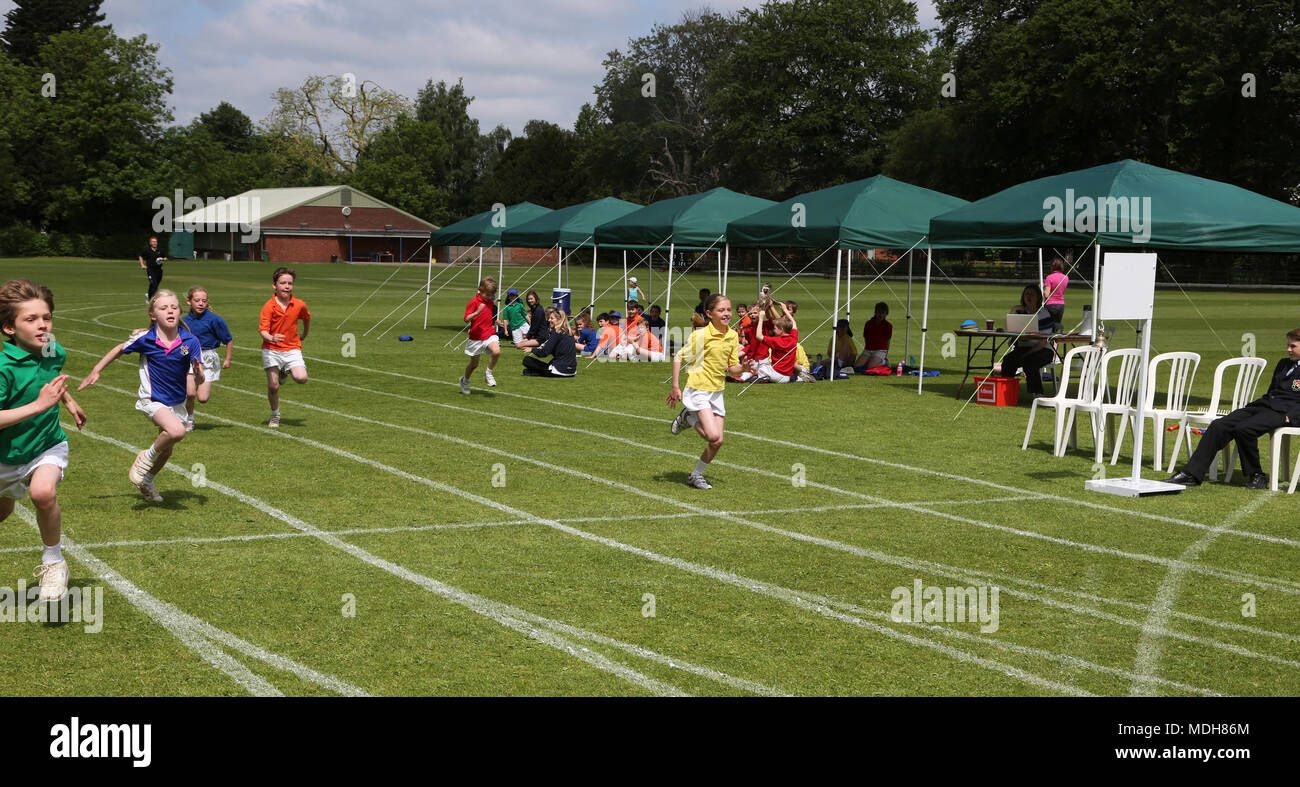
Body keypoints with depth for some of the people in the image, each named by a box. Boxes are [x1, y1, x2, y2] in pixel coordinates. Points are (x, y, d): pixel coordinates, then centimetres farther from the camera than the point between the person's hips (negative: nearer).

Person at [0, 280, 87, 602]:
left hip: (48, 446, 1)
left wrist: (69, 401, 24)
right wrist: (39, 405, -40)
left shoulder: (54, 352, -10)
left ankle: (53, 561, -10)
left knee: (43, 491, -31)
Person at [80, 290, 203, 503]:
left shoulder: (190, 342, -14)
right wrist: (95, 371, 9)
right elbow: (120, 350, 6)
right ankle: (147, 457, -3)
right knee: (177, 431, -31)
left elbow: (199, 381, -14)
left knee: (167, 449, 17)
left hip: (177, 402, 4)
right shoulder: (145, 339, -14)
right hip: (152, 399, -4)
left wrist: (198, 373, -37)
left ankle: (147, 481, 45)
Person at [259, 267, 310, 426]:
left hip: (292, 349, 2)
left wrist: (304, 335, 31)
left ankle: (285, 372, 16)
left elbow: (306, 318, 21)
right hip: (271, 349, -2)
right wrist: (270, 338, -40)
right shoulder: (268, 306, -10)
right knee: (273, 386, -4)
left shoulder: (300, 305, -2)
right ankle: (275, 415, 23)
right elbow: (263, 329, -19)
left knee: (301, 378, -20)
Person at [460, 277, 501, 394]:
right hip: (476, 337, -4)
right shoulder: (473, 302, -13)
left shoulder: (490, 302, 8)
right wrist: (477, 312, -37)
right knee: (474, 364, 9)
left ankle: (488, 373, -3)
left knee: (496, 351, -26)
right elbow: (467, 319, -24)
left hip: (489, 334, 4)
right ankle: (465, 380, 38)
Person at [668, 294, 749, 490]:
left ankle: (696, 475, 22)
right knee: (713, 436, -19)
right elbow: (678, 358, -7)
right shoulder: (700, 335, -14)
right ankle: (688, 418, 8)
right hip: (698, 389, -6)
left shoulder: (733, 336, 4)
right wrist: (675, 387, -11)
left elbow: (731, 369, 10)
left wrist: (743, 368, -12)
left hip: (717, 391, 6)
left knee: (717, 442, 2)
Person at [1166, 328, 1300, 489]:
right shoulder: (1283, 364, 26)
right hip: (1262, 405, 8)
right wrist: (1254, 406, 14)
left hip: (1282, 413, -8)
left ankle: (1256, 475, -13)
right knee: (1219, 426, -13)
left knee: (1243, 429, -32)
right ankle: (1191, 474, -16)